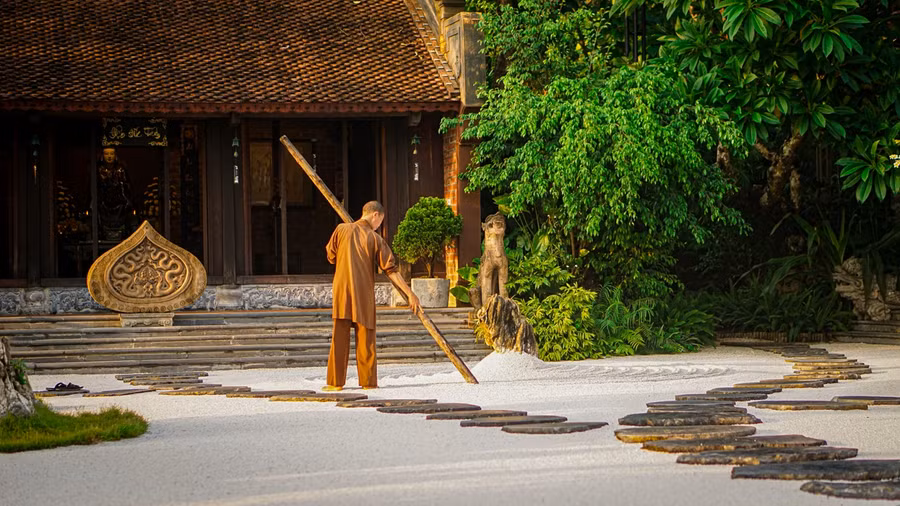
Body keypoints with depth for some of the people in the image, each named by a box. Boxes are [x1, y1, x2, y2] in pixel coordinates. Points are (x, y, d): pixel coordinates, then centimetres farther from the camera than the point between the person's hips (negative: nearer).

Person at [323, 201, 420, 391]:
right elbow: (391, 270, -3)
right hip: (364, 293, -1)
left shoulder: (342, 229, 2)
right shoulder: (375, 239, -1)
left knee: (340, 338, 2)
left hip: (341, 291, 1)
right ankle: (368, 381, 7)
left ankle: (335, 382, 0)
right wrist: (410, 294, 1)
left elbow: (331, 256, 10)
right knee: (365, 339, 6)